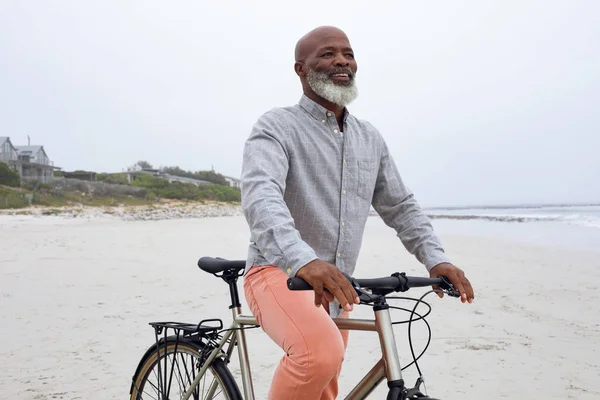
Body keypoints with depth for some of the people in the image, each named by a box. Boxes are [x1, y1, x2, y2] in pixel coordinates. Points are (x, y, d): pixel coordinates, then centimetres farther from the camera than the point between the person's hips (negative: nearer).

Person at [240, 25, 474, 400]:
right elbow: (260, 195, -28)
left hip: (336, 290, 7)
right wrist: (304, 260, -45)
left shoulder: (371, 139, 10)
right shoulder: (277, 126, -10)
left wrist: (436, 259, -3)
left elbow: (401, 206, 14)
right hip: (280, 273, -6)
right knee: (322, 353, -35)